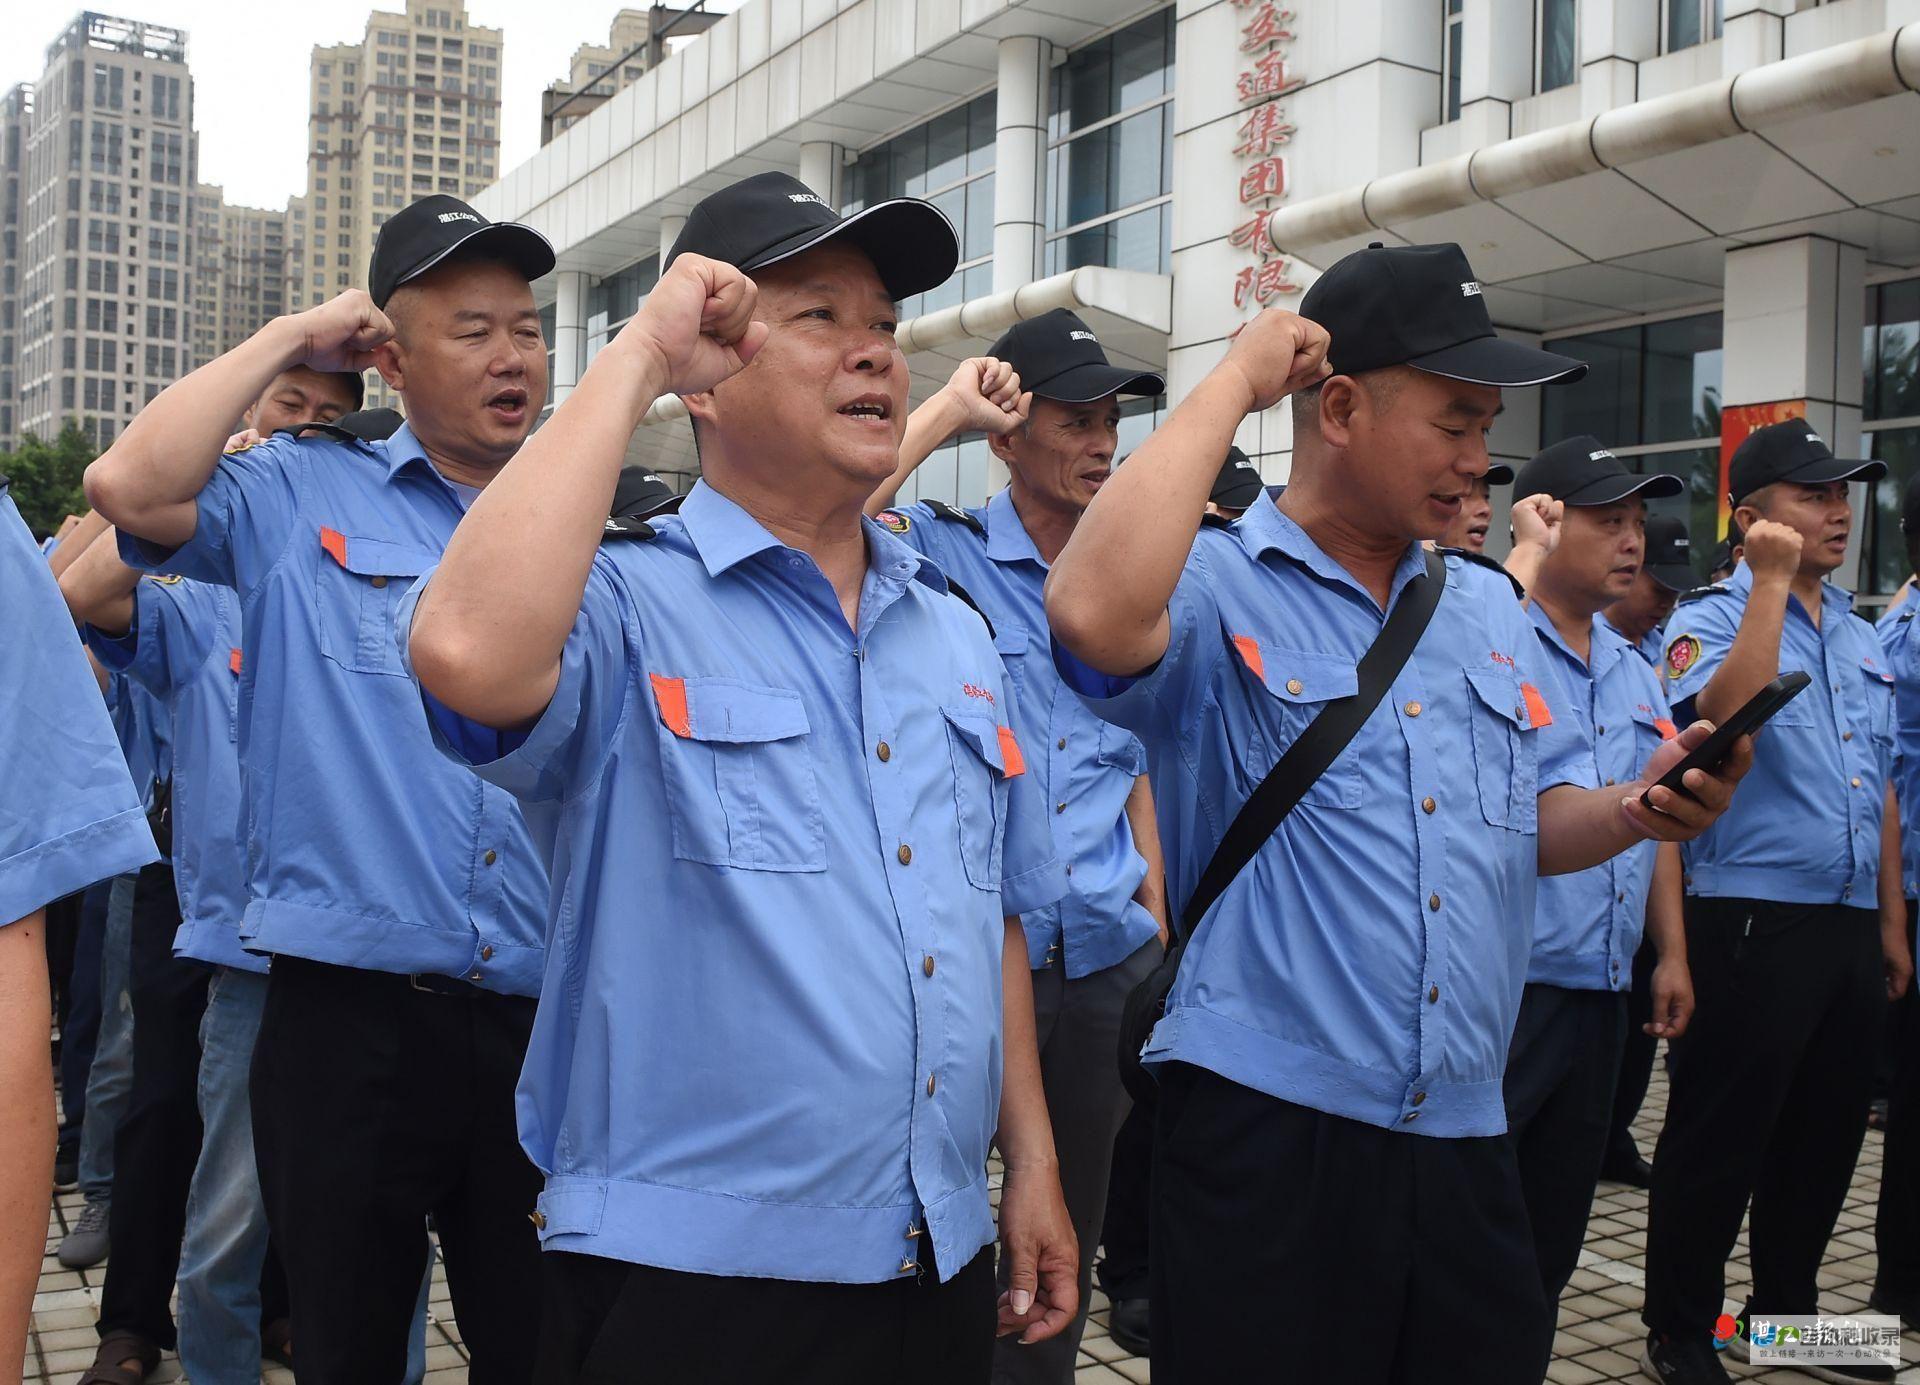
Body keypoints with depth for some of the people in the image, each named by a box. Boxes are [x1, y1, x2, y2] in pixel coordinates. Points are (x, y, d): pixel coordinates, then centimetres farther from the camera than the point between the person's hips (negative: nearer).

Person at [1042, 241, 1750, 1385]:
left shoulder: (1491, 607, 14)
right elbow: (1094, 615, -31)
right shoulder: (1218, 590, -8)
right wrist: (1234, 383, -20)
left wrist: (1634, 813, -8)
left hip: (1467, 1137, 6)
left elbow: (1537, 824, 17)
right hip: (1267, 1130, -6)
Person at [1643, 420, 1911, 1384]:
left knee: (1826, 1132, 15)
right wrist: (1773, 580, -21)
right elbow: (1725, 715, -28)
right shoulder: (1712, 619, -5)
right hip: (1753, 920, -7)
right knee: (1719, 1136, 1)